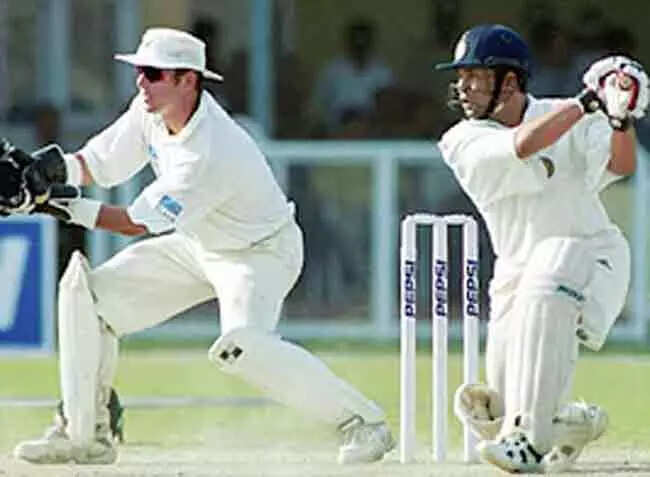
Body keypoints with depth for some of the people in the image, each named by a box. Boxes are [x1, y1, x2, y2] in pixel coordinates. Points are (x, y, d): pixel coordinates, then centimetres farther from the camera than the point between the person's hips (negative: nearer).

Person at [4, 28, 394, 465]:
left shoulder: (212, 153, -35)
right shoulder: (152, 109, -11)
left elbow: (139, 223, -30)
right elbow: (99, 163, -2)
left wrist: (67, 207, -32)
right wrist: (55, 169, -22)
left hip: (261, 251, -9)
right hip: (197, 245, 9)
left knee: (241, 346, -34)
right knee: (87, 292, 1)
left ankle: (362, 420, -22)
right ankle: (84, 435, 9)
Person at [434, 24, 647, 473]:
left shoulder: (571, 119, -7)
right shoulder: (463, 142, -7)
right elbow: (524, 145, -26)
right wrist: (589, 101, -30)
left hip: (590, 254, -4)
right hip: (518, 271, 4)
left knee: (544, 288, -39)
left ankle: (528, 437, -39)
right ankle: (577, 421, 30)